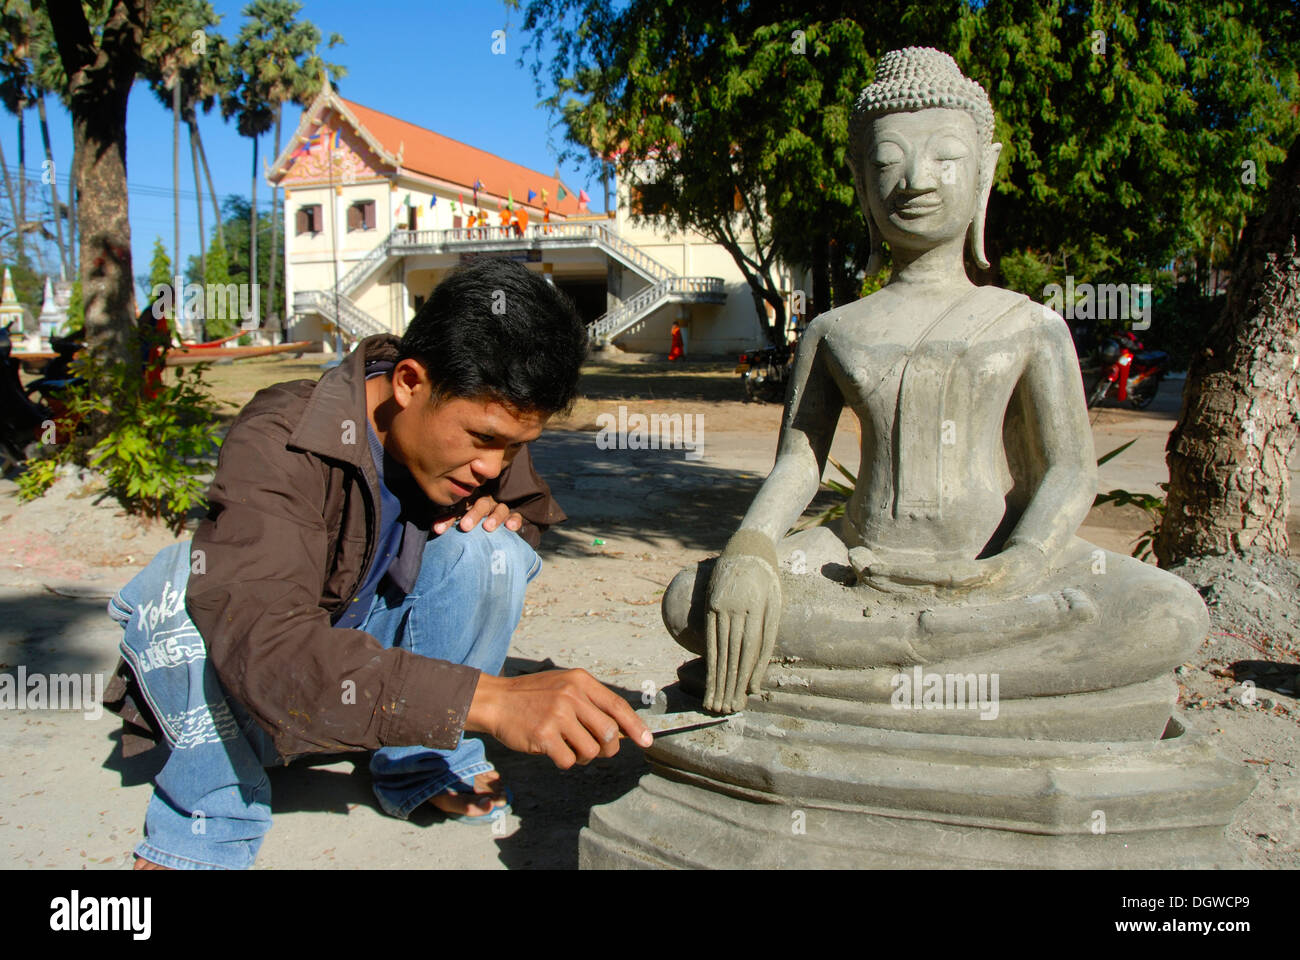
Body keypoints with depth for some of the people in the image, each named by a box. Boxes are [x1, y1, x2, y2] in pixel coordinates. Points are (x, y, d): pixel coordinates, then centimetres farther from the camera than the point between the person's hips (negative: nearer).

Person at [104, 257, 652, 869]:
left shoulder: (485, 425, -13)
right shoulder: (280, 443, -32)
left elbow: (535, 509, 9)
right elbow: (266, 649, -47)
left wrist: (503, 514, -18)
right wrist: (485, 698, -57)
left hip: (375, 645, 4)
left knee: (487, 546, -22)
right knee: (185, 586, -35)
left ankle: (422, 767, -5)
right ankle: (208, 820, -13)